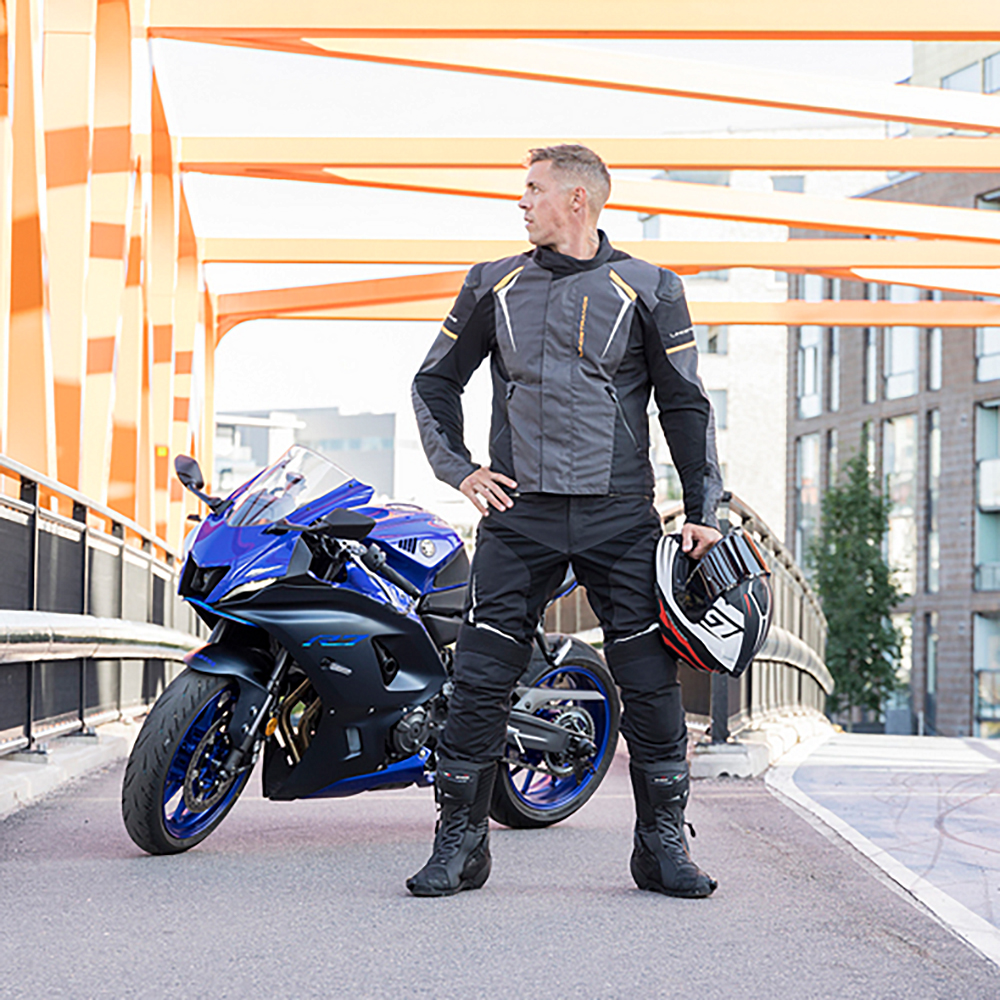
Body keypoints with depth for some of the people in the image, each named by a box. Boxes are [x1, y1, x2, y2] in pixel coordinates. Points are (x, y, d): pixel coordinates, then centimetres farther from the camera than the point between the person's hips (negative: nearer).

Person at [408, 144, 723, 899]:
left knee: (652, 684, -2)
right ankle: (460, 843, 7)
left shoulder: (647, 290, 4)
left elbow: (686, 406, 6)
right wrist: (458, 468, 8)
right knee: (479, 681, -3)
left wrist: (703, 512, -1)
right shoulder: (494, 287, 11)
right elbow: (436, 382, 21)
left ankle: (664, 845, 10)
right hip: (519, 512, 1)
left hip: (620, 516, -1)